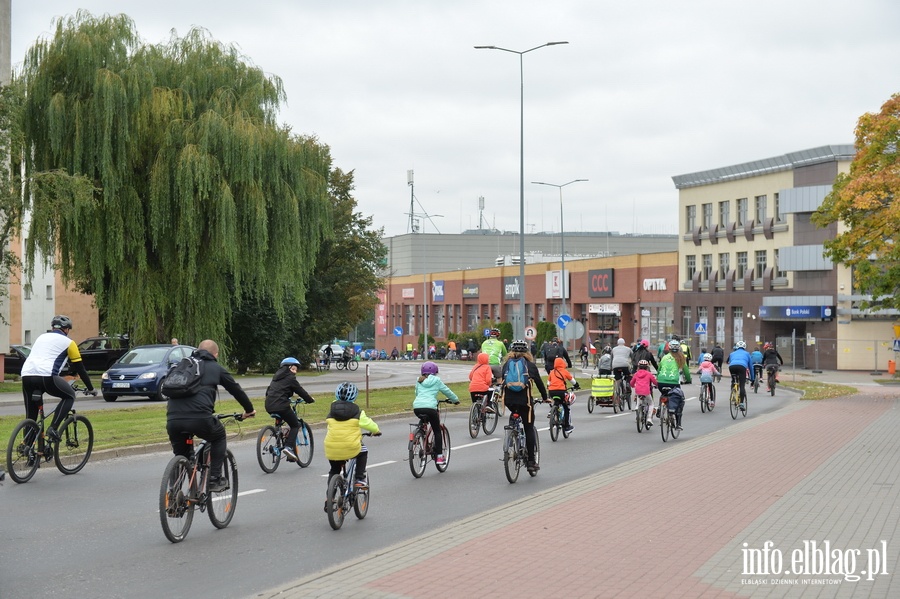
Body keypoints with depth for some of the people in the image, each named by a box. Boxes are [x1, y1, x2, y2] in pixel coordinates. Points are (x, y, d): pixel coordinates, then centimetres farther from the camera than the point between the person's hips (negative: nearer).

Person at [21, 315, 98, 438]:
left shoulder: (41, 337, 30)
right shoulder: (68, 342, 14)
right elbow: (80, 368, 16)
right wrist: (91, 389, 25)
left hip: (26, 375, 5)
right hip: (46, 377, -5)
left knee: (30, 415, 16)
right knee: (69, 396, 18)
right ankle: (53, 428, 2)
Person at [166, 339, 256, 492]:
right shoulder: (216, 368, 17)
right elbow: (236, 389, 23)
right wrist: (249, 409, 39)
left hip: (172, 419, 4)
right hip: (199, 417, -4)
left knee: (181, 457, 25)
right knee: (219, 437, 27)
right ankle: (214, 480, 19)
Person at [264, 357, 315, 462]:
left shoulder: (276, 376, 23)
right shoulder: (290, 378, 1)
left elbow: (268, 391, 30)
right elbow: (301, 391, 3)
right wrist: (311, 400, 17)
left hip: (269, 406, 7)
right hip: (281, 406, -7)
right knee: (295, 425, 6)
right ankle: (289, 446, -12)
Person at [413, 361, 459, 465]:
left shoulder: (419, 381, 20)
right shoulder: (436, 380, 11)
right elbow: (447, 391, 21)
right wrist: (456, 400, 38)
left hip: (417, 407, 4)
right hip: (430, 407, -4)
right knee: (437, 432, 9)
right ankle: (439, 456, 4)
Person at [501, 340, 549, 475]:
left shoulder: (506, 364, 13)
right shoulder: (530, 365, 7)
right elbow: (539, 382, 12)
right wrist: (544, 397, 25)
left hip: (509, 400, 3)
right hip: (524, 399, -2)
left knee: (514, 414, 37)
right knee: (529, 429, 6)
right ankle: (531, 462, 5)